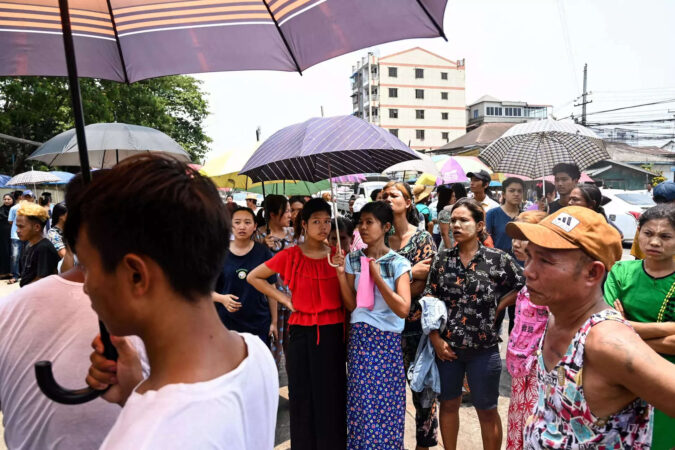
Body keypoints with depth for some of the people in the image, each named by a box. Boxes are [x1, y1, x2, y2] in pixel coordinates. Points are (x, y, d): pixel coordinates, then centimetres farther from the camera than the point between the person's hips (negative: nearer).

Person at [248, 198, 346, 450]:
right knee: (302, 396, 9)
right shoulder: (290, 256, -5)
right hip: (301, 332, -1)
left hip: (332, 332, 1)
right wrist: (282, 298, -1)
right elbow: (253, 277, 4)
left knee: (331, 396, 8)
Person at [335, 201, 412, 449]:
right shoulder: (353, 259, 3)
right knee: (361, 404, 6)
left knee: (387, 404, 8)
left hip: (387, 340, -2)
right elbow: (351, 305, 0)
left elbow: (403, 309, -15)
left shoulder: (398, 263, -5)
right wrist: (341, 274, -12)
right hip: (359, 338, 2)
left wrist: (377, 277, -16)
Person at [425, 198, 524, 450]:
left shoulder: (498, 259, -7)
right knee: (448, 404, 17)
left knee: (487, 410, 13)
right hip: (446, 347, 3)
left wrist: (498, 305, -5)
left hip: (483, 348, -2)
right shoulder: (442, 259, 0)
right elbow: (429, 299, 0)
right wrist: (435, 338, -7)